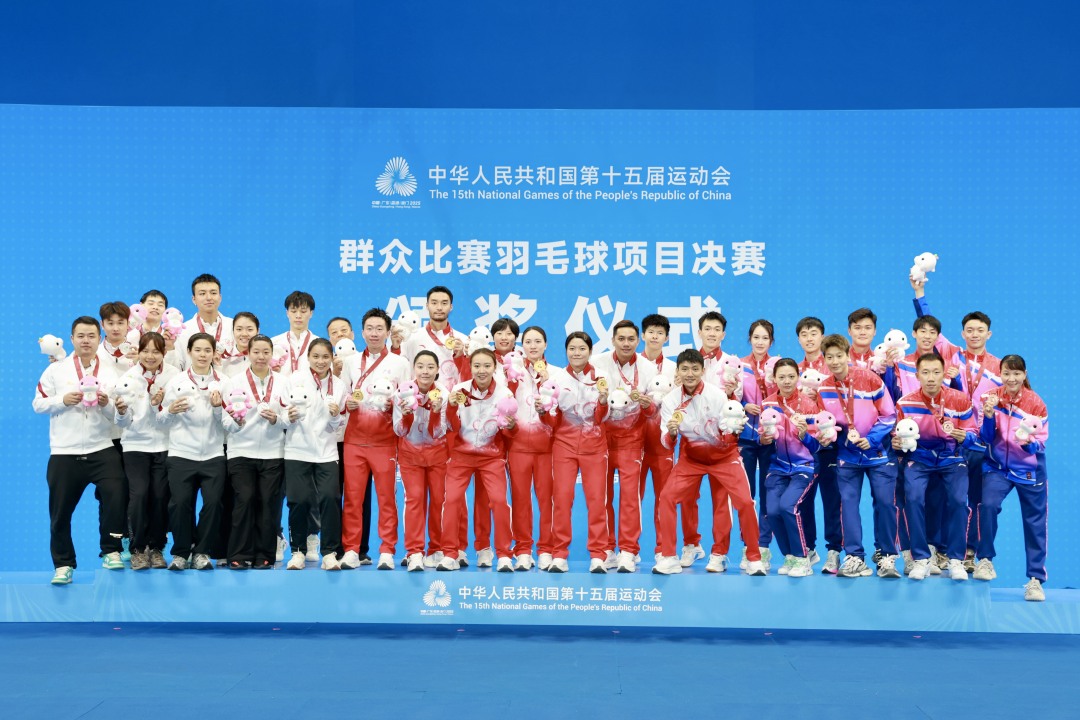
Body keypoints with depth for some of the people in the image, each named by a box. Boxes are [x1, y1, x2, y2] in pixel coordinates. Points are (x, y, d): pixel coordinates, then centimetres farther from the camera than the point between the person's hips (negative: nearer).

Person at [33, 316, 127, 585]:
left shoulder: (110, 373, 6)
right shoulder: (55, 370, 3)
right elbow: (38, 404, 2)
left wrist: (106, 405, -16)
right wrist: (63, 400, -14)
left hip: (102, 450, 0)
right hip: (64, 452, 0)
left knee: (115, 495, -19)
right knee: (61, 511, 6)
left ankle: (111, 551, -1)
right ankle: (63, 564, 22)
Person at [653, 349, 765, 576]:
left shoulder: (716, 394, -20)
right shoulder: (671, 400, -12)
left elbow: (730, 432, -14)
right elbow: (667, 443, -12)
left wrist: (731, 431, -37)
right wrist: (671, 433, -34)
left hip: (724, 455, -2)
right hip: (691, 457, 2)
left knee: (745, 502, -13)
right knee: (667, 497, -12)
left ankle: (754, 559, 5)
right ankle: (668, 557, -1)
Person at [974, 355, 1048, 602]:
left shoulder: (1036, 403, -10)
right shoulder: (991, 398, -7)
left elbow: (1040, 443, -10)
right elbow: (986, 439, -6)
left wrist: (1029, 442, -31)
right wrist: (989, 416, -23)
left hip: (1029, 470, 0)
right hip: (998, 466, 0)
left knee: (1034, 522, 6)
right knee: (988, 504, -24)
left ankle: (1036, 579, 20)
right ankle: (985, 559, -4)